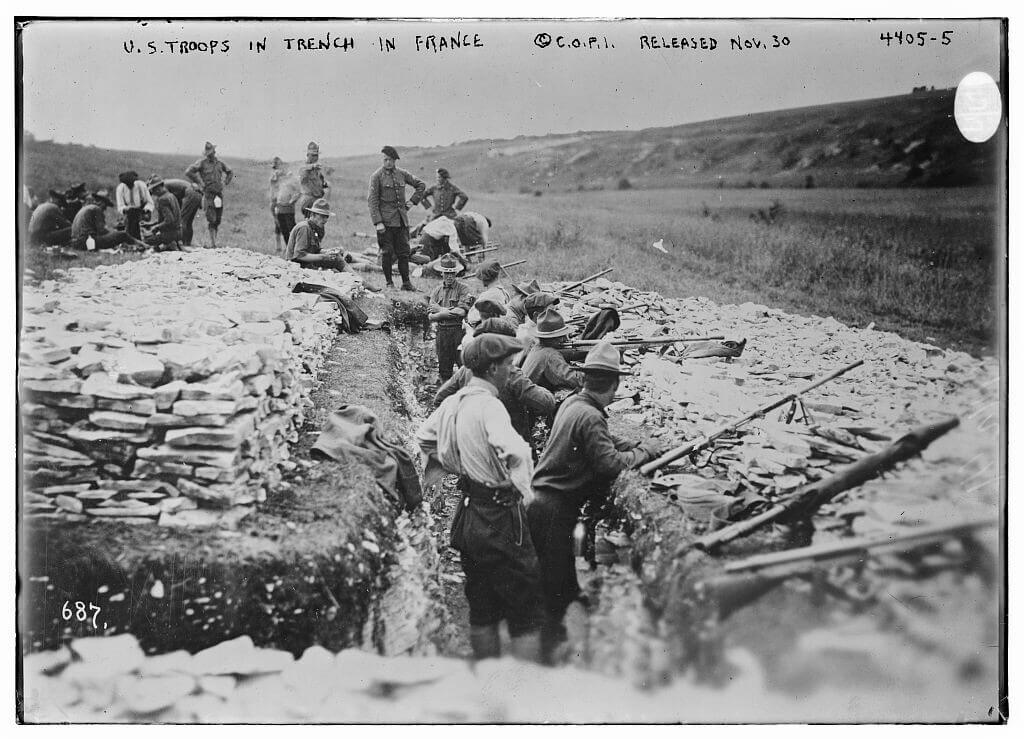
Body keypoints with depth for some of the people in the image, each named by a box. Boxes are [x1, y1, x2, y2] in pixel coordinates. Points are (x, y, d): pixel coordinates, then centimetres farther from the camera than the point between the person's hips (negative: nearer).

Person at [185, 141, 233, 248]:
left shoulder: (219, 163, 12)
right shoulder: (202, 163, -3)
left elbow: (230, 173, 29)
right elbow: (188, 172, -12)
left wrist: (225, 183, 14)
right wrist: (199, 183, -11)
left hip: (219, 194, 5)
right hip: (208, 194, -5)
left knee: (217, 221, 6)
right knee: (211, 220, -11)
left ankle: (214, 241, 14)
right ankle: (212, 242, -11)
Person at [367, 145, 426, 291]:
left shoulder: (402, 174, 9)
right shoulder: (377, 176, -4)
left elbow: (421, 185, 22)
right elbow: (372, 200, -8)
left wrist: (412, 201, 10)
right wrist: (378, 222, -15)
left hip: (402, 220, 4)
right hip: (386, 221, -4)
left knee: (404, 251, 4)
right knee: (387, 252, 0)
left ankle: (406, 282, 9)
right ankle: (388, 282, 10)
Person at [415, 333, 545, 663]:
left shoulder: (453, 402, 6)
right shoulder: (488, 405, -21)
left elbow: (424, 436, 23)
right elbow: (514, 452, -38)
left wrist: (437, 462, 32)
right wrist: (522, 486, -22)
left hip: (469, 513, 9)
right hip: (499, 518, -9)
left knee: (482, 610, 19)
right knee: (526, 613, 0)